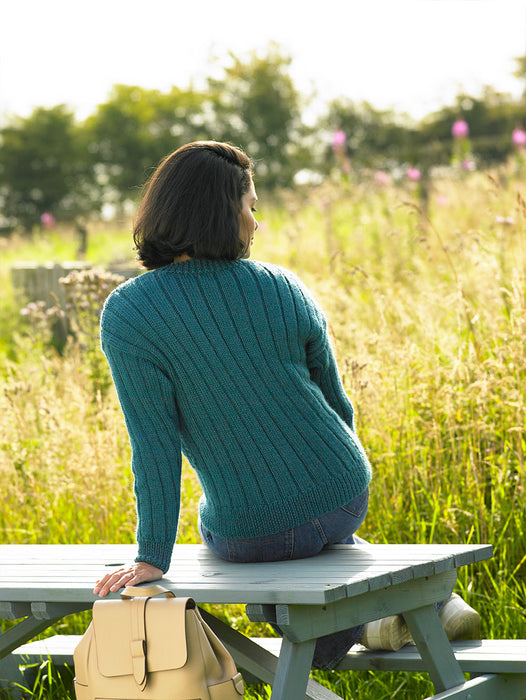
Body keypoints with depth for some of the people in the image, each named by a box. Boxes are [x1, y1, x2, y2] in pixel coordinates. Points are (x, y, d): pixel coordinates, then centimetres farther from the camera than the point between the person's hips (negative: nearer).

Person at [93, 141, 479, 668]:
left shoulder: (126, 317, -17)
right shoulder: (284, 291, -7)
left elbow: (154, 446, -18)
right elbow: (335, 403, 4)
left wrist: (153, 557, -11)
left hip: (250, 534, -3)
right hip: (346, 500, 3)